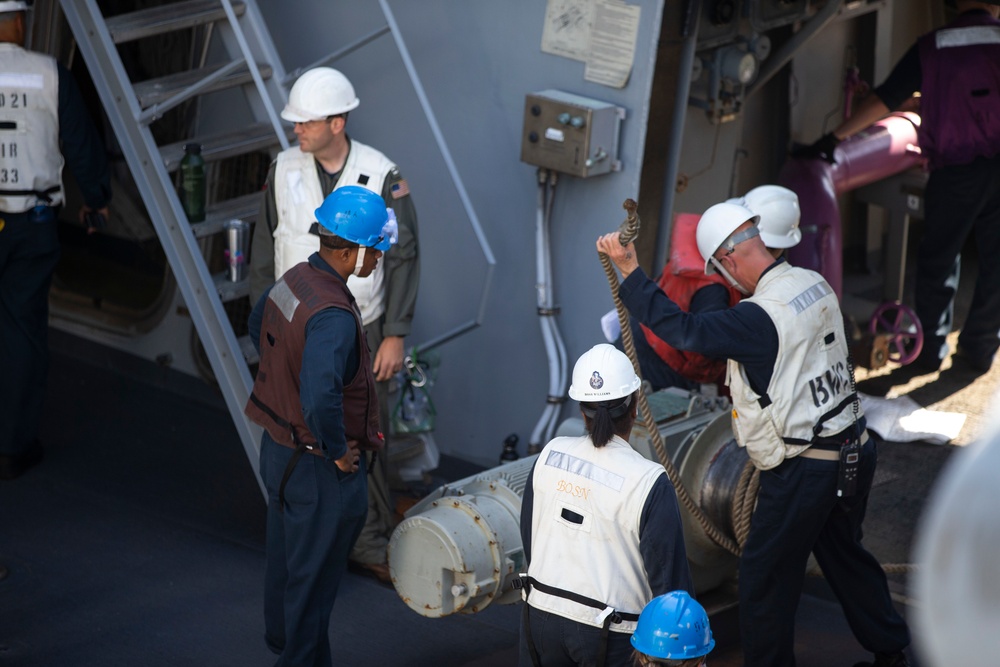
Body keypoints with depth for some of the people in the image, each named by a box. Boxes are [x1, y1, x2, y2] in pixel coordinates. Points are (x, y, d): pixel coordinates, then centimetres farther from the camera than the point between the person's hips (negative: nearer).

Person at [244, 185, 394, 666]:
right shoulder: (333, 315, -32)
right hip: (317, 466, -9)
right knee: (314, 572, 9)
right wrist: (339, 452, -25)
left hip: (278, 443, 9)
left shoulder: (294, 278, -3)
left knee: (286, 550, 28)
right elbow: (321, 399, -42)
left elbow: (258, 327, 18)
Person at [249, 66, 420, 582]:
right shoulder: (284, 171, -3)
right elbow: (264, 253, 6)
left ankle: (371, 543, 18)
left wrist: (395, 335, -7)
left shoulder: (382, 177, -10)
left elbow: (403, 258, -5)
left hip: (360, 332, -2)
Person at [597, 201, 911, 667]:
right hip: (853, 449, 9)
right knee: (844, 554, 26)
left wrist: (629, 270, -23)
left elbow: (682, 329, -26)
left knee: (765, 576, 7)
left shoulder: (759, 318, -24)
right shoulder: (815, 284, 3)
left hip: (803, 469, -9)